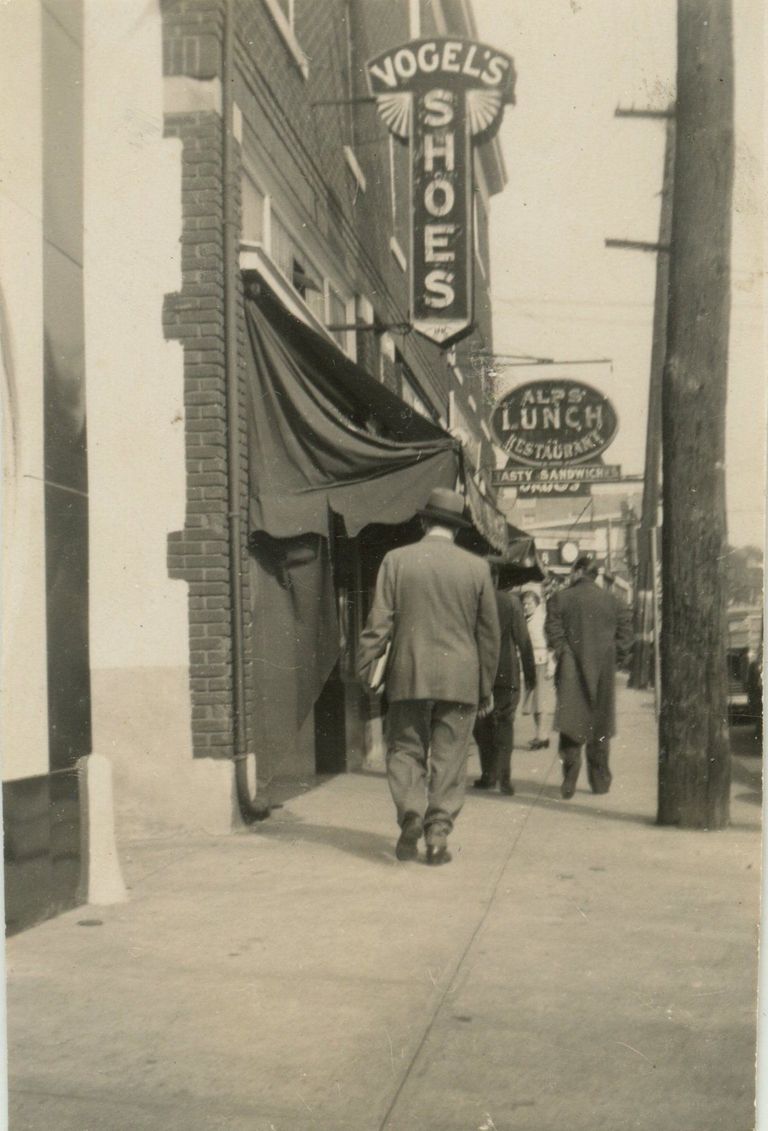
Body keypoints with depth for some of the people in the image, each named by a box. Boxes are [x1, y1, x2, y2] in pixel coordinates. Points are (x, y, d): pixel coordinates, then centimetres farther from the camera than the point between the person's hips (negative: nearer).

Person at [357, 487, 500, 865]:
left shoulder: (396, 561, -2)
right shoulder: (477, 568, 1)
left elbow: (379, 622, -5)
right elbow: (489, 633, 5)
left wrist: (365, 671, 0)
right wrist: (486, 687, 13)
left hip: (409, 676, 0)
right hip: (460, 678, 1)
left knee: (405, 750, 11)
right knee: (449, 758, 7)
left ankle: (411, 814, -8)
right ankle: (438, 832, 5)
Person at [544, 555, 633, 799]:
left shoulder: (560, 599, -2)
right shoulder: (610, 600, 7)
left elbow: (553, 630, -11)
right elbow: (626, 630, 7)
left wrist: (562, 653, -3)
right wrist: (614, 654, 10)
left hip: (573, 670, -3)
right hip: (604, 672, 3)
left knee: (571, 725, -2)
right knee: (600, 728, 11)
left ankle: (569, 782, -12)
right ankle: (600, 781, 17)